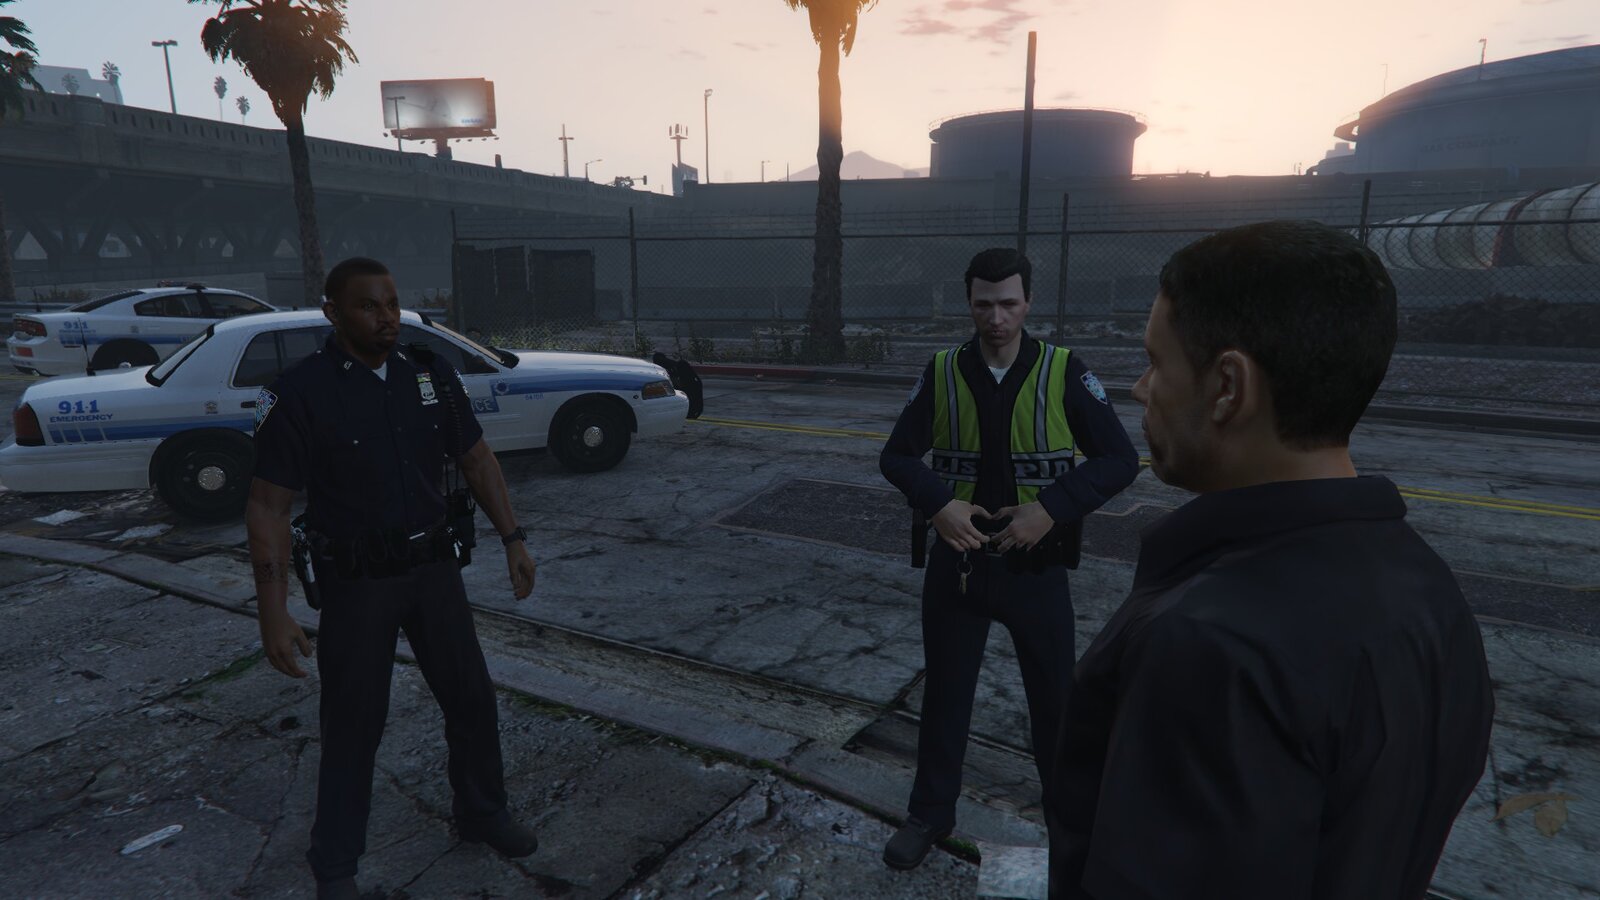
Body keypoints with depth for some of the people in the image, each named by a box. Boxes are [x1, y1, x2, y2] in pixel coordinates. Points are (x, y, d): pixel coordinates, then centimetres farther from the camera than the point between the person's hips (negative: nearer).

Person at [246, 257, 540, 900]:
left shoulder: (432, 376, -1)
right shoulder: (299, 392, -15)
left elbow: (475, 459, 7)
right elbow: (268, 505, -14)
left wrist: (512, 539, 3)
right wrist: (273, 612, -18)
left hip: (434, 568, 4)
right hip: (356, 583, -4)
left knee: (471, 698, 14)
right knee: (353, 725, 8)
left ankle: (481, 815, 38)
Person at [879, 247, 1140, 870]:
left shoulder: (1065, 373, -8)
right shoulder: (942, 374, -4)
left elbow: (1120, 459, -7)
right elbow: (897, 456, 1)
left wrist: (1052, 508, -20)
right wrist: (938, 502, -18)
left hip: (1036, 568, -1)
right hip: (957, 562, 1)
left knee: (1055, 697, 14)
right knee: (944, 692, 14)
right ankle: (930, 813, 34)